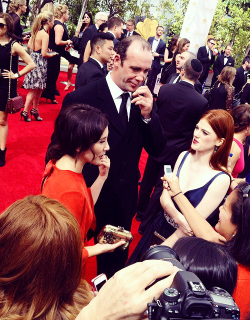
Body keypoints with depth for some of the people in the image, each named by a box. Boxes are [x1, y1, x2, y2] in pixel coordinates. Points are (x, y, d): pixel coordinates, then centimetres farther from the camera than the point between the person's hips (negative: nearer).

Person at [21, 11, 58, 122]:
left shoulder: (36, 31, 8)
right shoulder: (45, 35, -18)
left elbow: (29, 45, 16)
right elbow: (44, 54, -20)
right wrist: (52, 54, -2)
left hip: (33, 58, 9)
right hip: (39, 62, -9)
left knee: (39, 88, 16)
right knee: (34, 90, 1)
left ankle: (34, 109, 25)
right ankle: (25, 112, 10)